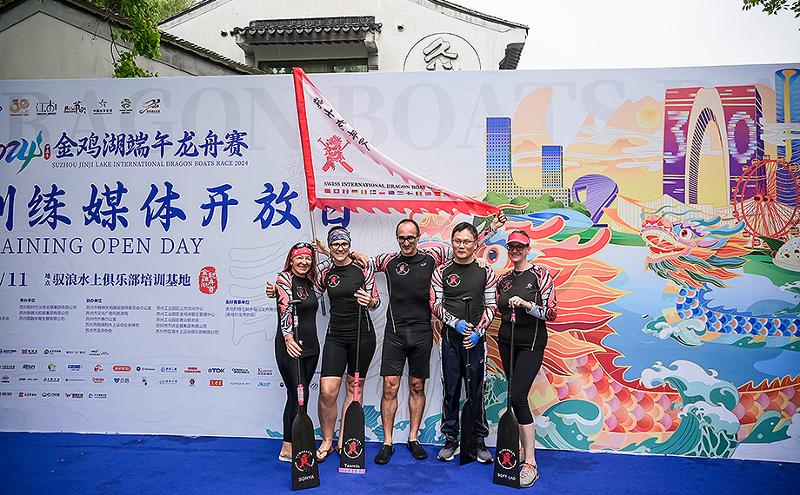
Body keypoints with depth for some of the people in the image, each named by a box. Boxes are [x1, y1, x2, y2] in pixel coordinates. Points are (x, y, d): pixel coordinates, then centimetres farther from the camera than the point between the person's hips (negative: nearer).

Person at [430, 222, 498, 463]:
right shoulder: (441, 272, 3)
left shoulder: (486, 272, 5)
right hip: (450, 338, 0)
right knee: (451, 390, 6)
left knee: (476, 390, 4)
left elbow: (491, 306, 3)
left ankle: (479, 441, 16)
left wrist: (478, 331, -10)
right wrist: (456, 322, -13)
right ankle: (451, 440, 18)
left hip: (475, 339, 0)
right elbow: (435, 304, 0)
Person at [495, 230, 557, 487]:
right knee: (515, 397, 7)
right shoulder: (503, 279, 10)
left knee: (517, 397, -15)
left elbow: (551, 313, -11)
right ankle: (523, 447, 18)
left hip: (531, 344, -6)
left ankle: (530, 463, -11)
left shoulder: (540, 274, -6)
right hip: (507, 342, 6)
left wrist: (525, 304, -22)